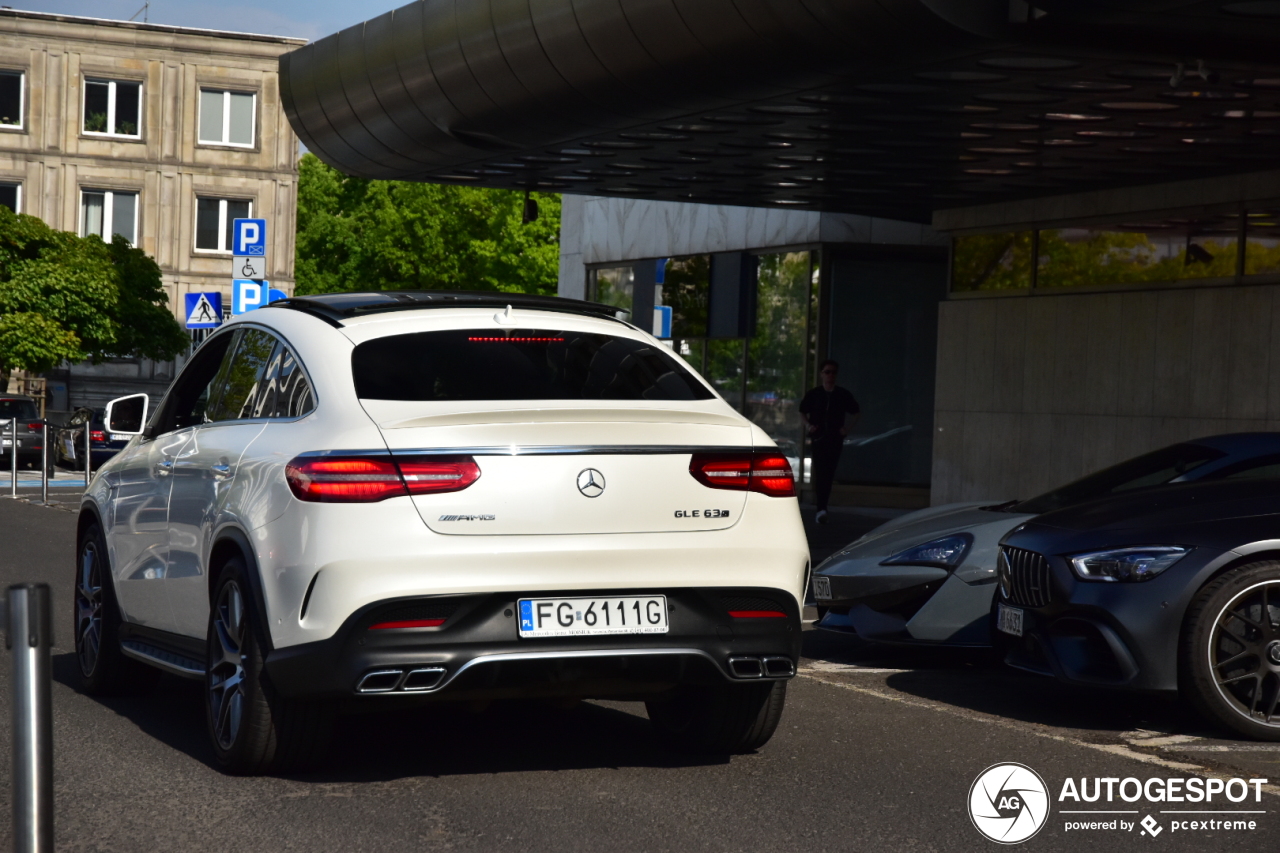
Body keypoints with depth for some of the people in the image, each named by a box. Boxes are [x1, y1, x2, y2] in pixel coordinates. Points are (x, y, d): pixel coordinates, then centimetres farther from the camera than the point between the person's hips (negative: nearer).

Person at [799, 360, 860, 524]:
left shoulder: (843, 395, 3)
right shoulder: (814, 394, 2)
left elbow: (857, 412, 15)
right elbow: (802, 412, 16)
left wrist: (848, 428, 3)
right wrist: (809, 425, 0)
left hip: (835, 439, 1)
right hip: (818, 438, -1)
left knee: (829, 474, 2)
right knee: (820, 472, -13)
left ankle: (822, 508, 12)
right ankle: (821, 509, -20)